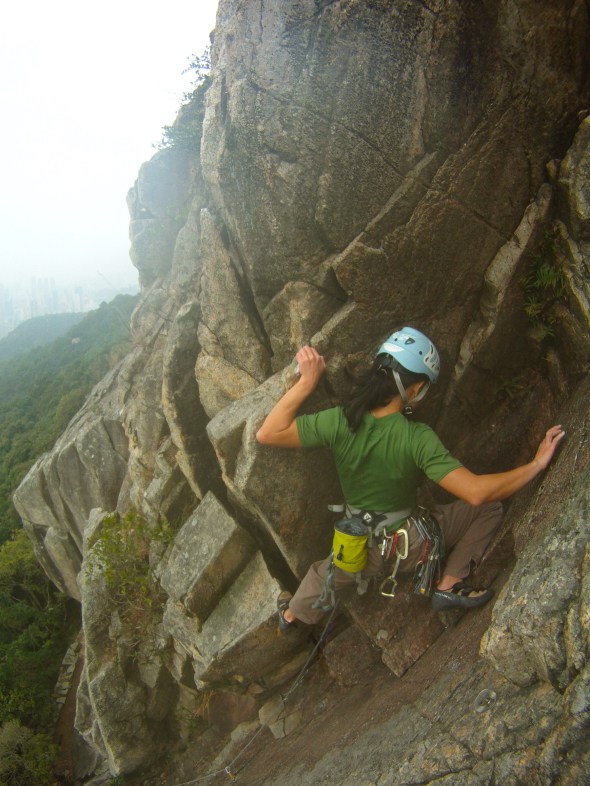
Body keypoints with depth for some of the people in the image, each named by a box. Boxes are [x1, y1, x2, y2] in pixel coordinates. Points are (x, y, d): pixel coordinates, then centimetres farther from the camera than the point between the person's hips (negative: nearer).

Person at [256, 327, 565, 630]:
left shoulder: (339, 422, -25)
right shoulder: (418, 438, -31)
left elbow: (267, 434, -22)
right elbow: (475, 492, -35)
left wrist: (305, 383, -24)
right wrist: (537, 463, -24)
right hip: (411, 546, -2)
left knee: (323, 574, 35)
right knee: (489, 507, 10)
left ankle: (293, 613, 61)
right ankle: (449, 585, 10)